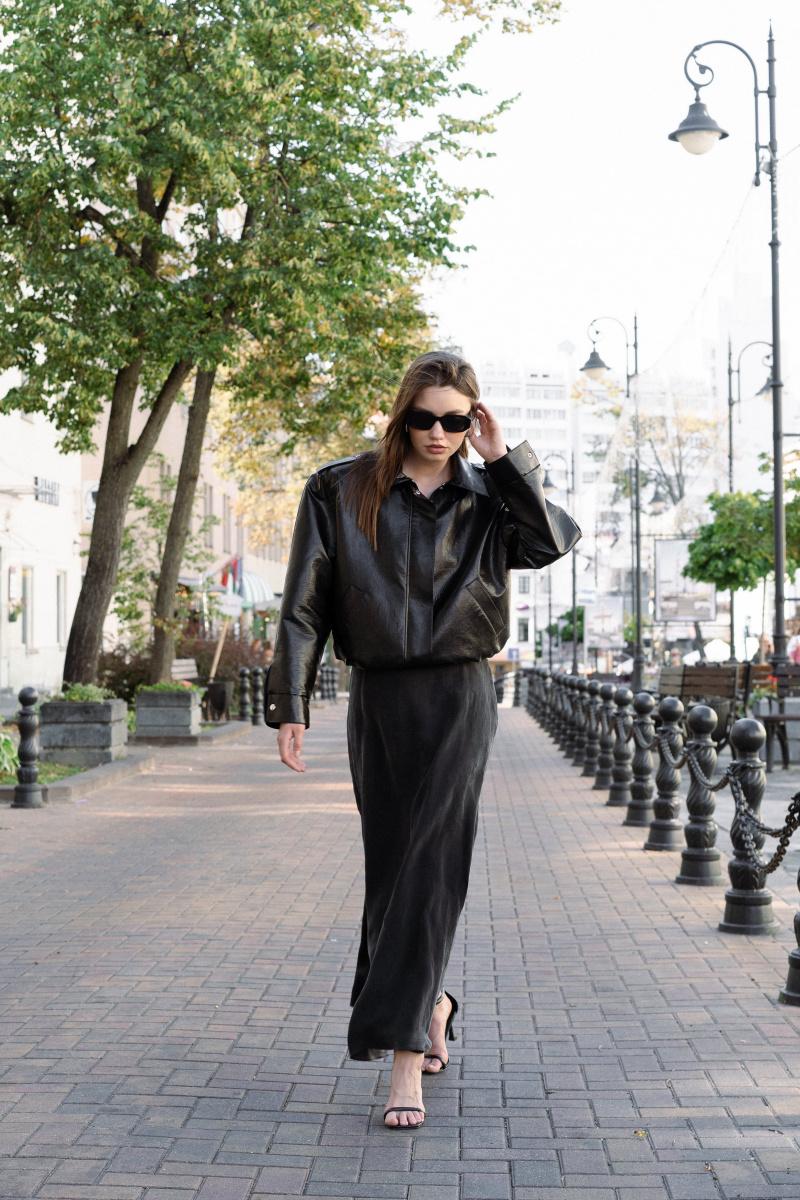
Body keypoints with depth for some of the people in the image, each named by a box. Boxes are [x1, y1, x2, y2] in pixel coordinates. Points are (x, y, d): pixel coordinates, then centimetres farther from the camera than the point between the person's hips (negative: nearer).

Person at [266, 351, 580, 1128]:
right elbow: (305, 603, 1)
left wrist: (502, 461, -10)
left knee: (430, 868, -8)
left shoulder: (484, 499, 6)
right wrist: (290, 705, -4)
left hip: (457, 698, -1)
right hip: (377, 699, 1)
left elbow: (551, 543, -13)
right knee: (388, 866, 10)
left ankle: (406, 1053, -6)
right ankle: (431, 1003, 34)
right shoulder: (341, 490, 2)